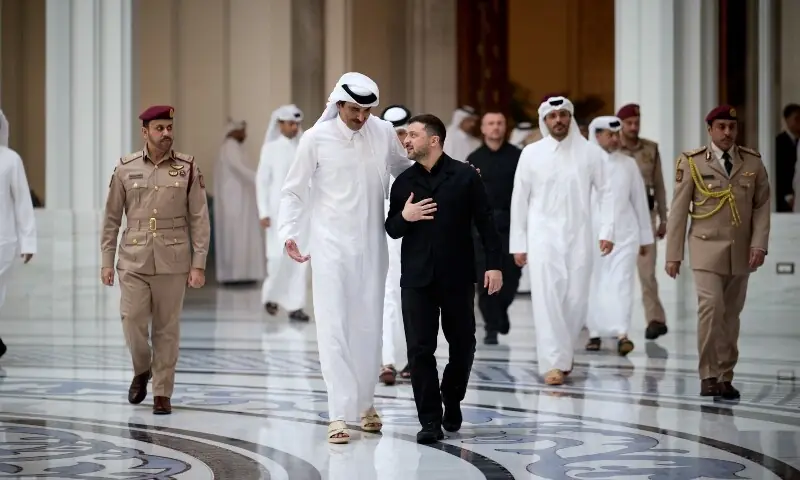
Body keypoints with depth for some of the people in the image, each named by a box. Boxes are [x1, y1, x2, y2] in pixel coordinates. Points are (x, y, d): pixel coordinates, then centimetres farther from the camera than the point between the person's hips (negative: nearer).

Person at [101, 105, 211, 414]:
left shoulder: (188, 168, 2)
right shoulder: (126, 169, 4)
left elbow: (199, 219, 1)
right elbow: (111, 218, 8)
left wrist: (198, 264, -4)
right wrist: (107, 261, 5)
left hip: (173, 262, 0)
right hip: (134, 260, 0)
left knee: (167, 328, 3)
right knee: (132, 321, -7)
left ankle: (162, 392, 13)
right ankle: (141, 370, 22)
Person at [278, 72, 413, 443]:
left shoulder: (384, 132, 0)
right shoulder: (316, 138, -7)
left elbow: (407, 171, 15)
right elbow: (294, 191, 0)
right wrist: (288, 232, -12)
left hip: (371, 245, 3)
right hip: (330, 245, -3)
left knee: (368, 326, 9)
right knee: (333, 328, -6)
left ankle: (365, 402, 25)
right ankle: (340, 413, -5)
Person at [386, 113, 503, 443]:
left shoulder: (465, 176, -2)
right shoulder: (403, 182, 8)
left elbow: (485, 223, -2)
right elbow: (391, 229, 14)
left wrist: (494, 264, -8)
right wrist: (404, 217, -8)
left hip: (458, 277, -2)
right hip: (416, 279, 2)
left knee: (462, 344, 9)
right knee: (420, 349, -3)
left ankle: (452, 401, 33)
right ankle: (430, 420, 2)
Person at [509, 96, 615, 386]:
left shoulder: (590, 152, 1)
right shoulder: (531, 153, 1)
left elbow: (606, 191, 5)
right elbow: (519, 199, 4)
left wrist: (607, 230, -3)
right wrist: (518, 243, 2)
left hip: (578, 235, 1)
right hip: (543, 235, -1)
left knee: (576, 298, 3)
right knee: (547, 298, -9)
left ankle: (564, 353, 25)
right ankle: (552, 363, -8)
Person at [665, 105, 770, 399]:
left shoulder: (753, 162, 7)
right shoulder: (692, 163, 0)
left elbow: (762, 206, 7)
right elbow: (678, 211, 1)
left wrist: (759, 243, -6)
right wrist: (673, 255, -1)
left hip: (741, 251, 3)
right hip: (707, 247, -3)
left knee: (731, 314, 6)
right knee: (711, 307, -16)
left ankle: (725, 378, 13)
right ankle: (708, 375, -9)